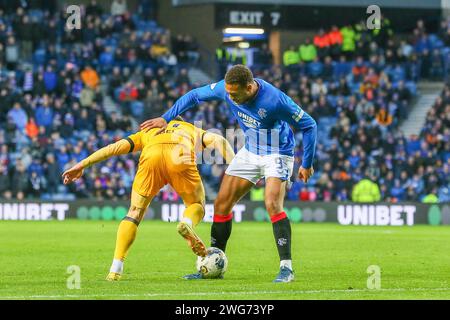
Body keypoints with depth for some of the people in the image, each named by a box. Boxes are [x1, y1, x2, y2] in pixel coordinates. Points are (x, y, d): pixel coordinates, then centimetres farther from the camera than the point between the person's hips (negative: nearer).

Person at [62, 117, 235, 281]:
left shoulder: (148, 133, 42)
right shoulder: (193, 130, 41)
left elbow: (116, 147, 31)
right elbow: (217, 140, 21)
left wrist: (81, 165, 29)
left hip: (151, 155, 1)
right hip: (181, 155, -1)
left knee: (134, 213, 14)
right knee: (197, 206, 21)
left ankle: (116, 268, 2)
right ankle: (187, 223, -15)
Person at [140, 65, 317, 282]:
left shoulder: (275, 100, -32)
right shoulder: (227, 88, -16)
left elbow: (308, 125, -21)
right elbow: (194, 95, 2)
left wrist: (307, 164, -15)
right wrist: (165, 119, -1)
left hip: (277, 154, -6)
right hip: (250, 152, 6)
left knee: (272, 205, -27)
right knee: (221, 205, 2)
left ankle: (286, 267, -21)